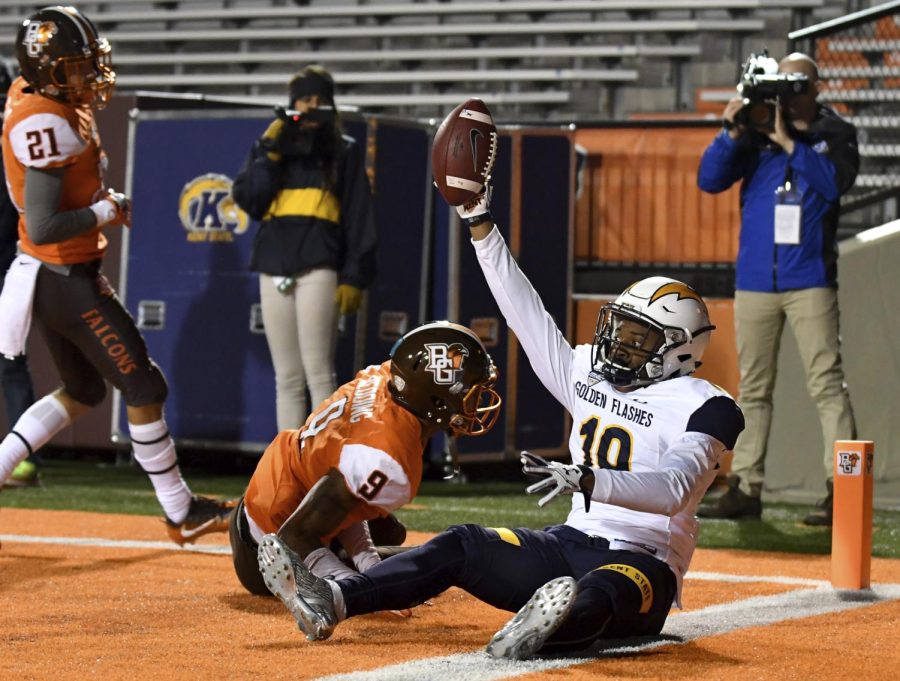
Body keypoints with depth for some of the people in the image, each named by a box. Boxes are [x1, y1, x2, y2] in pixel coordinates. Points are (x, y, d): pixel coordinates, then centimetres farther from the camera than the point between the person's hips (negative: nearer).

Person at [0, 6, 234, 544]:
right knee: (144, 387, 2)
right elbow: (43, 227, -29)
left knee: (83, 391, 23)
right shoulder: (48, 125, -25)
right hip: (67, 281, -10)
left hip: (48, 277, 10)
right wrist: (107, 211, -16)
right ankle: (181, 513, 12)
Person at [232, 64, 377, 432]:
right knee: (287, 378, 5)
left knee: (318, 373, -13)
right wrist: (270, 153, -5)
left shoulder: (344, 151, 9)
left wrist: (354, 277, -6)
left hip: (318, 266, -4)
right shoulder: (269, 146, 17)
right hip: (274, 267, 4)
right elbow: (247, 199, 4)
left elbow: (359, 217, 3)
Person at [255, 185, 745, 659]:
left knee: (603, 589, -41)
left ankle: (547, 629, -76)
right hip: (571, 547, 7)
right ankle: (331, 602, -31)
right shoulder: (588, 378, 17)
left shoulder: (702, 406, -5)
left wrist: (586, 479, -39)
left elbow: (672, 489, -23)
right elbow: (525, 312, 17)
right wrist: (479, 222, 13)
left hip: (643, 566, -7)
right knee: (465, 545, -14)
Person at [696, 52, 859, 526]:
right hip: (755, 281, 3)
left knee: (826, 383, -11)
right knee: (753, 389, 7)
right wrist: (732, 133, -12)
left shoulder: (834, 134, 5)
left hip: (809, 279, -3)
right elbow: (710, 180, 1)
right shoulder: (757, 133, 10)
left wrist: (787, 142, -17)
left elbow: (834, 182, -13)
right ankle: (745, 488, 10)